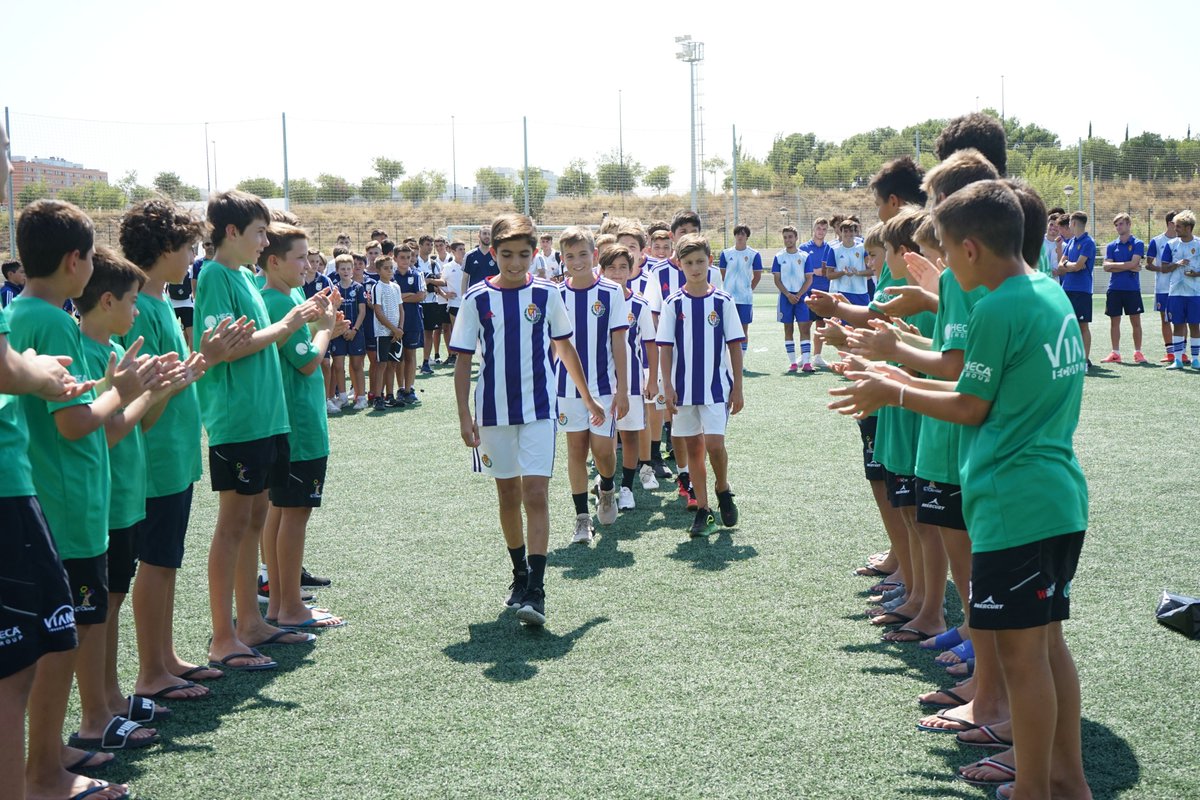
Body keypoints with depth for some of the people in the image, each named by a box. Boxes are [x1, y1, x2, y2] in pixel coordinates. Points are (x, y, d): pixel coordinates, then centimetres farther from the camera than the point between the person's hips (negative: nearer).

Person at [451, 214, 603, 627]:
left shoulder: (546, 294, 0)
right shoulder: (478, 298, -2)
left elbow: (565, 348, 13)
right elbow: (463, 360, 0)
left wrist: (588, 397, 20)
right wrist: (464, 415, -6)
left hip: (539, 410, -1)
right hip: (494, 411, 1)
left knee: (535, 495, -11)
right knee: (508, 496, 12)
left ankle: (535, 591, -12)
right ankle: (520, 574, 30)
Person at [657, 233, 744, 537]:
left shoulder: (723, 301, -2)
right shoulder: (673, 304, 0)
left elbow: (735, 346, 1)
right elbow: (665, 348, 1)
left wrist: (737, 387, -2)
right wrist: (668, 387, -5)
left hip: (717, 386, -2)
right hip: (684, 387, 2)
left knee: (714, 444, -15)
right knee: (693, 448, 7)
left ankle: (723, 490, 14)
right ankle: (703, 510, 16)